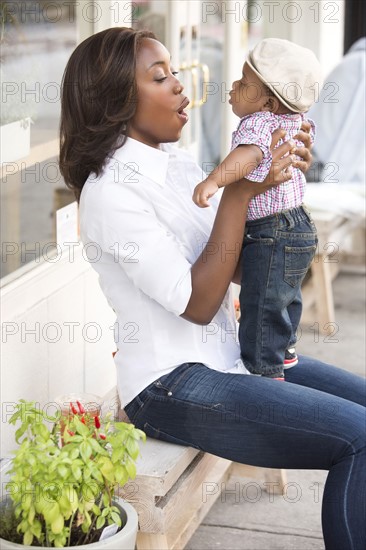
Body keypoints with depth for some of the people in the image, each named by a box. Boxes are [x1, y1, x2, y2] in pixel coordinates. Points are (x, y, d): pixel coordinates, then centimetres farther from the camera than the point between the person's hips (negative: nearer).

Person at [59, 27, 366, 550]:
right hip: (171, 388, -9)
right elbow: (197, 302, -20)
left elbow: (242, 267, 10)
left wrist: (278, 176, -3)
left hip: (225, 356, 9)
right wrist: (240, 191, -21)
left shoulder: (178, 163, 7)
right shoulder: (111, 189, -17)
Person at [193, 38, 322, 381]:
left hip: (272, 236, -11)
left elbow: (248, 154, -43)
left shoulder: (258, 124, -22)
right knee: (286, 298, 28)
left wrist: (214, 181, -57)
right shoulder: (296, 124, 8)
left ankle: (265, 372, 2)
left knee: (262, 308, -4)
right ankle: (284, 350, 47)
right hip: (298, 225, 11)